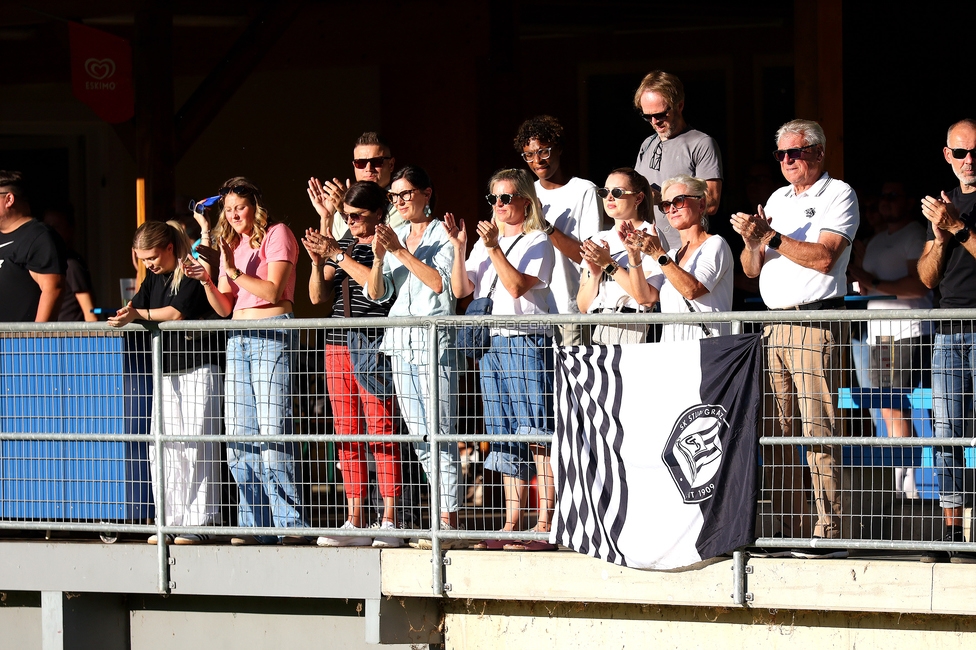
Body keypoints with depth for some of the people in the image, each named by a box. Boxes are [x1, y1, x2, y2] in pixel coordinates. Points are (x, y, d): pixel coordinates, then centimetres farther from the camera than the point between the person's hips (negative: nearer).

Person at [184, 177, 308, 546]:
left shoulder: (277, 235, 0)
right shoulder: (231, 245, 20)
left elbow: (273, 291, -11)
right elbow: (224, 308, 16)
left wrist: (234, 270, -13)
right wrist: (206, 281, -1)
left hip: (273, 335, -7)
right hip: (238, 338, 7)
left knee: (272, 433, -14)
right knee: (239, 436, 1)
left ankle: (291, 525, -12)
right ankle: (254, 525, 5)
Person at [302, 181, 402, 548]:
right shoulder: (342, 245, 17)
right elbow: (319, 297, 15)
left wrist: (339, 255, -14)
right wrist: (318, 261, -2)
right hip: (338, 345, 7)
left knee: (380, 432, -9)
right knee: (347, 435, 6)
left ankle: (389, 521, -7)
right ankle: (354, 521, 9)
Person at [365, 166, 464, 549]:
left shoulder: (442, 234, 0)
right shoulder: (395, 237, 17)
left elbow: (440, 282, -13)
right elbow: (377, 293, 11)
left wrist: (400, 252, -12)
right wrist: (379, 258, -7)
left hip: (435, 340, -7)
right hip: (401, 341, 7)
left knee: (440, 433, -11)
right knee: (419, 436, 6)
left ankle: (448, 522, -12)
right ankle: (446, 512, 10)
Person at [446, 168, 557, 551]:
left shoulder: (537, 243, -1)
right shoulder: (485, 242, 17)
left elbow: (518, 286, -15)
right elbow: (461, 290, 10)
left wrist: (495, 249, -19)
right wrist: (459, 248, 0)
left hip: (528, 342, -7)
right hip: (492, 344, 7)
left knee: (538, 436, -10)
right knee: (505, 438, 7)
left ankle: (544, 526, -12)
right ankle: (511, 525, 9)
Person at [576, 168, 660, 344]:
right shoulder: (598, 240, 19)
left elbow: (647, 298, -9)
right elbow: (583, 306, 14)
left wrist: (609, 264, -12)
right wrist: (595, 274, -3)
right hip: (598, 332, 4)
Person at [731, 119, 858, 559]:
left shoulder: (838, 194, 1)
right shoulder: (777, 199, 21)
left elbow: (823, 257, -13)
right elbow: (751, 269, 18)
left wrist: (771, 237, -12)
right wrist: (752, 241, -3)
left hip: (816, 321, -7)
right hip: (773, 321, 7)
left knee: (820, 430, -10)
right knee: (776, 432, 3)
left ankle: (829, 531, -11)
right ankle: (785, 527, 6)